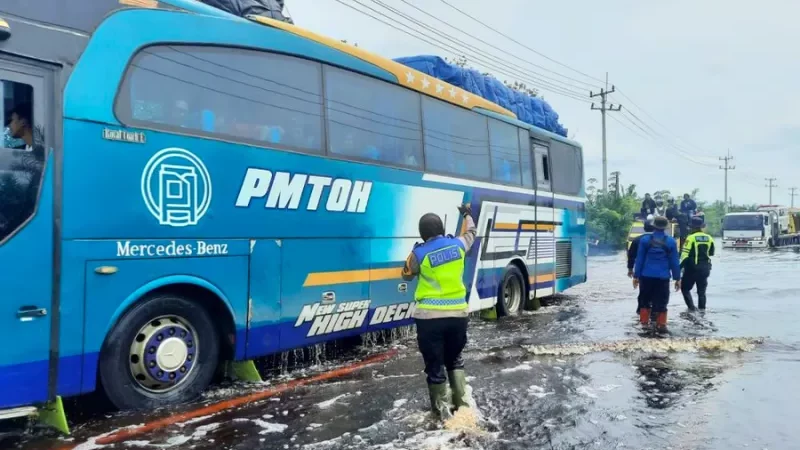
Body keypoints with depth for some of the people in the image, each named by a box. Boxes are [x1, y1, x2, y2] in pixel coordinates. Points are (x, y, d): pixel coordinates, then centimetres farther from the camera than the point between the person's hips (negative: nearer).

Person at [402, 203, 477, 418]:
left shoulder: (419, 253, -9)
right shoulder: (458, 244, 1)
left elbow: (407, 276, 9)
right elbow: (471, 233, 24)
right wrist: (467, 214, 42)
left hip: (430, 316, -4)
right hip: (458, 313, 4)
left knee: (434, 364, 7)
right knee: (454, 359, 21)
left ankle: (441, 409, 13)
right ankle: (462, 403, 21)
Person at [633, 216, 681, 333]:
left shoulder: (645, 239, -1)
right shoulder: (670, 241, -1)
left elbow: (639, 259, 0)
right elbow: (674, 262, 2)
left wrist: (636, 275, 5)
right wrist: (677, 278, 8)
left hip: (646, 276, 1)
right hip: (663, 277, -1)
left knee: (645, 300, 15)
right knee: (661, 302, 4)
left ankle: (644, 321, 15)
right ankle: (661, 325, 3)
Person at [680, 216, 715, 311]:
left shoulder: (691, 238, -15)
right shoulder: (709, 238, 4)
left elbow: (685, 254, -17)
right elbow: (711, 253, 16)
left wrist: (680, 266, -9)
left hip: (692, 268, -6)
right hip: (705, 268, 6)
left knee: (685, 288, 7)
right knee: (701, 291, 14)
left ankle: (691, 308, -5)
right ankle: (702, 310, 13)